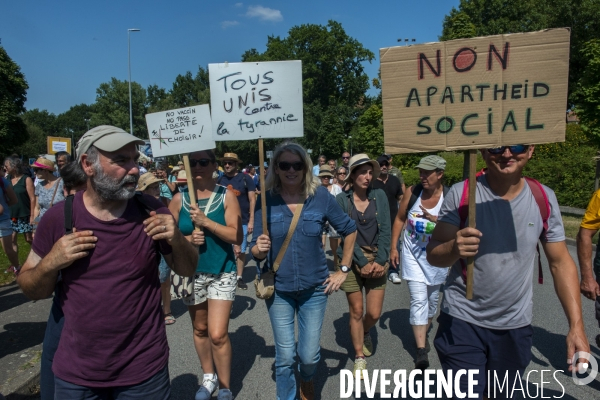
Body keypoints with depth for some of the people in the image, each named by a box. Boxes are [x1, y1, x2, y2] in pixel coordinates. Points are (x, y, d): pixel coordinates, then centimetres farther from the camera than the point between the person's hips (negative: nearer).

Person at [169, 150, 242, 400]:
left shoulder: (226, 196, -7)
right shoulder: (179, 199, -1)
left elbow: (237, 236, -14)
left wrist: (206, 221, -21)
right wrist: (187, 239, -15)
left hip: (221, 272, -3)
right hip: (191, 273, 3)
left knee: (218, 334, -6)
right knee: (200, 329, 17)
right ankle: (209, 377, 39)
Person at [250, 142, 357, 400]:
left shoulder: (321, 196, -9)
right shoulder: (266, 200, -9)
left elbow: (349, 230, 4)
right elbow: (255, 251, -4)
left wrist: (343, 270, 3)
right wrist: (259, 248, -26)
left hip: (314, 288, 1)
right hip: (279, 290, 0)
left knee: (309, 356, 11)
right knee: (285, 358, 7)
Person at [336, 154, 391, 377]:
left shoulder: (379, 196, 1)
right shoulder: (342, 200, -5)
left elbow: (385, 230, -2)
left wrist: (380, 261, -11)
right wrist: (362, 263, -14)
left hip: (377, 260, 2)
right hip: (352, 260, -2)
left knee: (374, 313, 4)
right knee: (356, 311, 5)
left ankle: (365, 333, 39)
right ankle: (359, 357, 25)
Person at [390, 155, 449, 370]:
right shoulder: (413, 191, -11)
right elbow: (399, 218, 1)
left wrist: (436, 220, -27)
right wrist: (393, 247, 0)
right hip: (412, 253, -1)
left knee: (432, 299, 17)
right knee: (418, 299, -8)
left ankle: (424, 333, 44)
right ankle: (421, 351, -3)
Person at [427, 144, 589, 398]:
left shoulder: (544, 198, -3)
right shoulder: (461, 194, -13)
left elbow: (561, 264, 3)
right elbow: (433, 255, -14)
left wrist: (576, 326, -3)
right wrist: (454, 248, -36)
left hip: (516, 326, 4)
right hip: (462, 322, -3)